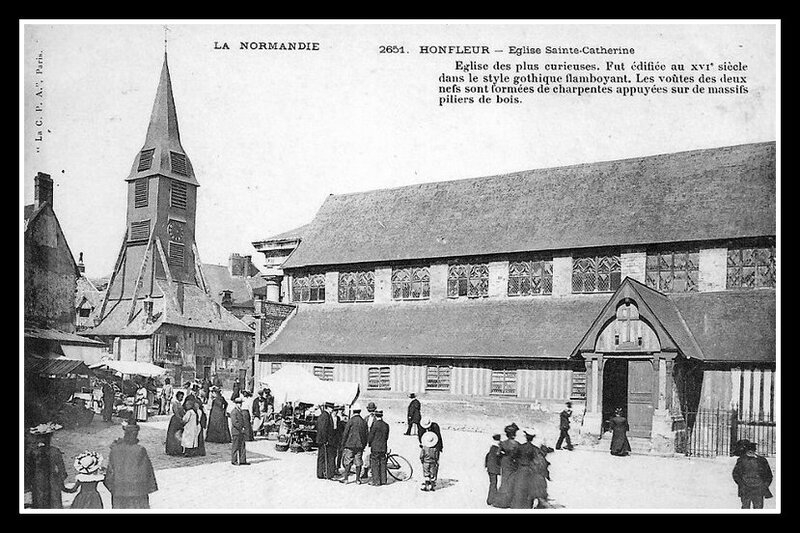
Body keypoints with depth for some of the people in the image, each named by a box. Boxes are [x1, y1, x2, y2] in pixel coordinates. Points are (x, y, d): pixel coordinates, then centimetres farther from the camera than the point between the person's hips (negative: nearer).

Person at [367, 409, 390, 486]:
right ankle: (383, 480, 16)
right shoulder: (386, 425, 5)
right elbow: (387, 437, 11)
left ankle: (376, 481, 2)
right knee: (382, 463, 12)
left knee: (374, 464, 1)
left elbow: (371, 436, -9)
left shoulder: (375, 424, -13)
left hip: (375, 447, -6)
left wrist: (369, 444, 4)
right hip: (383, 447, 6)